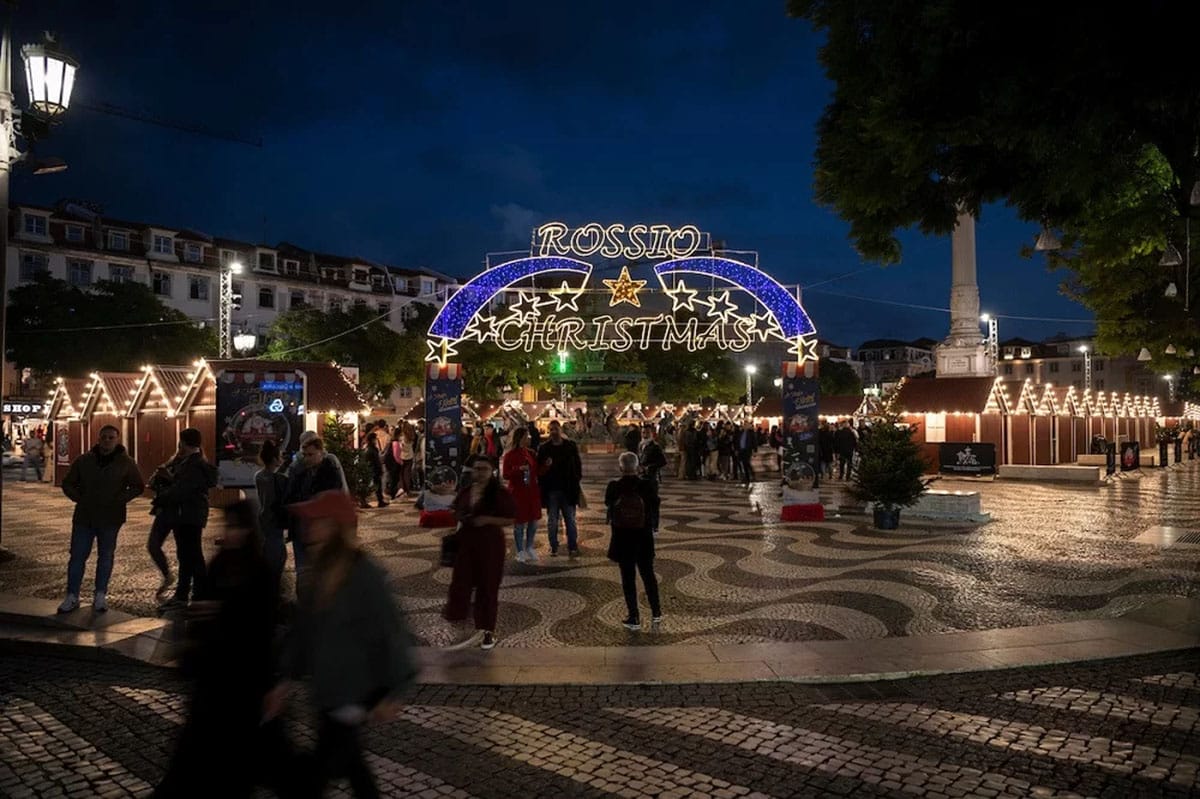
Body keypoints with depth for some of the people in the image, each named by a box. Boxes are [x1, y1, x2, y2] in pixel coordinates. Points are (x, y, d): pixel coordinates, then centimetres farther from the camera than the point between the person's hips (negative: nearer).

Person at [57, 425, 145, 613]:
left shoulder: (126, 463, -1)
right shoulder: (84, 460, 2)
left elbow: (138, 486, 5)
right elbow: (68, 483, 11)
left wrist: (120, 500, -7)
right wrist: (80, 498, -3)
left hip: (110, 519, -1)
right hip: (84, 517, 1)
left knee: (105, 557, 7)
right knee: (77, 557, 3)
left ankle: (100, 596, 17)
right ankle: (72, 597, 12)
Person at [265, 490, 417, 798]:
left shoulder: (364, 574, -24)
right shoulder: (324, 571, 3)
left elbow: (390, 632, -22)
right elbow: (305, 627, 9)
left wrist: (392, 693, -17)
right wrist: (288, 678, 11)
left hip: (352, 695, -8)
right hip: (329, 690, 8)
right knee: (349, 764, 22)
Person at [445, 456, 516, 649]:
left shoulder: (500, 493, -11)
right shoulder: (465, 492, 4)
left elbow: (510, 519, -11)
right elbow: (456, 512, 19)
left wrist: (487, 520, -22)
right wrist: (462, 518, -4)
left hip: (490, 543, -4)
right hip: (466, 541, 4)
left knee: (488, 586, 4)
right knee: (460, 581, 7)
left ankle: (488, 630, 15)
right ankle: (455, 612, 29)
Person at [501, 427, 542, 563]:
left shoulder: (532, 454, 6)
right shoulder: (509, 455, -5)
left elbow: (537, 471, 13)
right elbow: (505, 475, -8)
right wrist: (519, 469, -22)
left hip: (532, 491, 4)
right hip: (517, 492, -4)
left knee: (533, 521, 8)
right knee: (520, 522, 1)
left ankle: (529, 548, 25)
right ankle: (520, 552, 14)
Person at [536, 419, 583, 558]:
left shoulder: (571, 446, 2)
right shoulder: (544, 448, 2)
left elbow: (578, 466, 4)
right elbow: (539, 469, 4)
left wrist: (576, 481, -3)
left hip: (568, 490, 0)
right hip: (551, 490, 0)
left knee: (570, 520, 5)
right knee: (552, 521, 7)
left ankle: (572, 547, 11)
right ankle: (553, 547, 16)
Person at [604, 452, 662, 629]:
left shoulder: (613, 487, -13)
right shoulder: (648, 486, -11)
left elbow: (608, 504, 3)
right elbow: (654, 512, -3)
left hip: (622, 537, -1)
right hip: (643, 537, 1)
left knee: (628, 578, 7)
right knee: (648, 575, 18)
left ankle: (634, 618, 10)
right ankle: (656, 612, 27)